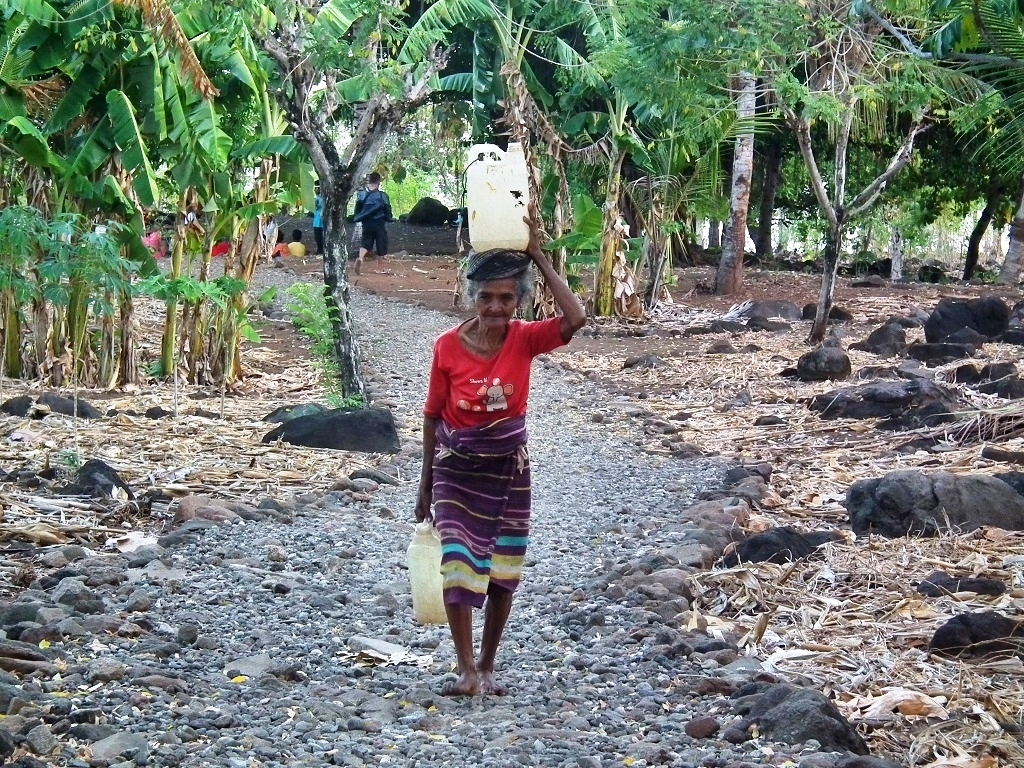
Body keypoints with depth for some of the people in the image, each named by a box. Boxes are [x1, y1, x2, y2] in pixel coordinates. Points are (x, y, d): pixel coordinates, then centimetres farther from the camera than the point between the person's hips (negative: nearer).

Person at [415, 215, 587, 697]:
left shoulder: (524, 340, -10)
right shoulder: (448, 347, -12)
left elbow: (575, 319, -29)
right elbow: (433, 416, -2)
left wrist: (538, 257, -26)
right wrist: (426, 483, 3)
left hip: (509, 469, 2)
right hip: (456, 470, -2)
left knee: (503, 571, 8)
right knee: (458, 564, -12)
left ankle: (488, 667, 21)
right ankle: (466, 669, -8)